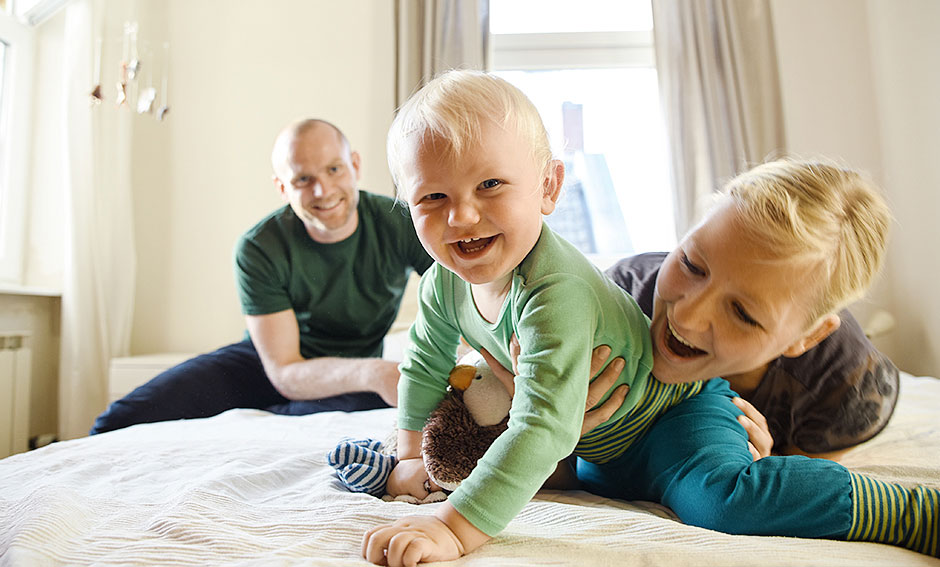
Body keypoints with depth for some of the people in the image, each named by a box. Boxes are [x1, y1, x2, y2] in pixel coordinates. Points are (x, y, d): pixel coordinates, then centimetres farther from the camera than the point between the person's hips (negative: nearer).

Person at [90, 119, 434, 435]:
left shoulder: (401, 223, -19)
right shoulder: (258, 249, -19)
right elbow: (285, 374, -22)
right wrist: (372, 373, -41)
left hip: (353, 389, 1)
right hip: (268, 359, 0)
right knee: (124, 420, -18)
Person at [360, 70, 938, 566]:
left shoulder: (558, 294, -38)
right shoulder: (445, 284, -13)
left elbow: (544, 427, -44)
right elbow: (426, 364, 5)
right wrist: (413, 458, 7)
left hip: (675, 408, -7)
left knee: (717, 496, -32)